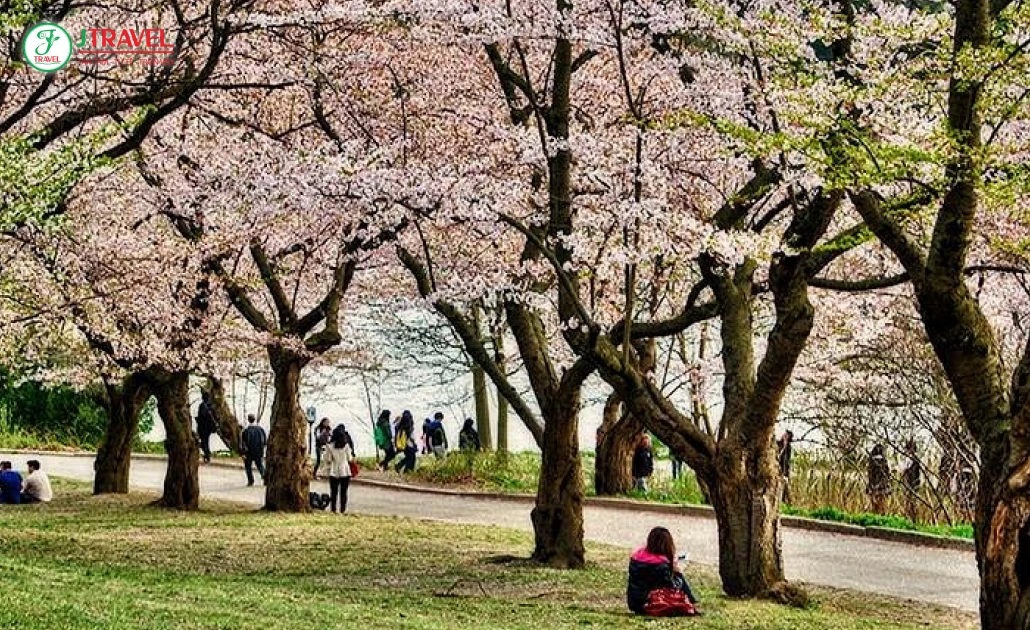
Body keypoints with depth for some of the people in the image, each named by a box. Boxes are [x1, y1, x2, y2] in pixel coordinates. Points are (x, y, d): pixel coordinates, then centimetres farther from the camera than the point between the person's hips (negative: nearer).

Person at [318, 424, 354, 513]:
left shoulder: (330, 446, -7)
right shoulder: (346, 446, -6)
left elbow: (327, 460, -5)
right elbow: (350, 459, 2)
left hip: (334, 472, 0)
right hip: (345, 472, 0)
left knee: (333, 492, 9)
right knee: (343, 493, 5)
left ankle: (333, 510, 9)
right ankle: (342, 510, 4)